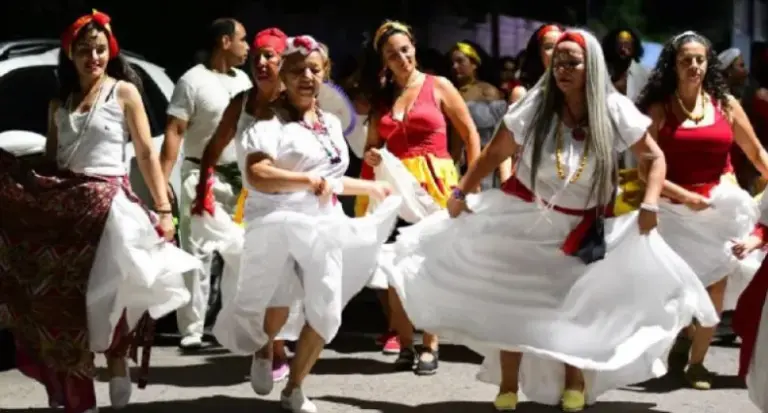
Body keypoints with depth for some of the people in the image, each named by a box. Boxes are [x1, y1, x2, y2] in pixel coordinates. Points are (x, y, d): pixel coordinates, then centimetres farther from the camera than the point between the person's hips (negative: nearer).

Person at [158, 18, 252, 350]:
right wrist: (161, 183, -20)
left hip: (240, 178, 6)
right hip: (203, 177, -6)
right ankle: (192, 330, -3)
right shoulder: (192, 81, -8)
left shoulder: (243, 80, 12)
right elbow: (173, 132, -12)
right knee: (197, 255, -5)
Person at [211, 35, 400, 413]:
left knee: (325, 313, -1)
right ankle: (264, 350, 18)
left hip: (324, 227, 6)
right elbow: (257, 176, -19)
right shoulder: (269, 118, -5)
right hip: (278, 223, -6)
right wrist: (308, 180, -21)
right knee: (284, 298, -18)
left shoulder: (331, 122, 17)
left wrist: (371, 187, 33)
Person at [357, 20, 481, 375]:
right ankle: (405, 346, 9)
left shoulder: (438, 86, 1)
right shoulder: (382, 97, 13)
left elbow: (470, 134, 3)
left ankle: (429, 346, 4)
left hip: (435, 183, -4)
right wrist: (371, 157, -8)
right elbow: (371, 146, 16)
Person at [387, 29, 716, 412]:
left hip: (580, 229, 0)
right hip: (524, 218, 0)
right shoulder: (534, 106, -13)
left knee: (579, 306, 3)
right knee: (511, 300, 4)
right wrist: (461, 193, -12)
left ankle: (575, 382, 27)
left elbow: (654, 157, -3)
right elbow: (493, 154, -6)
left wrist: (649, 204, -17)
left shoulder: (615, 111, -12)